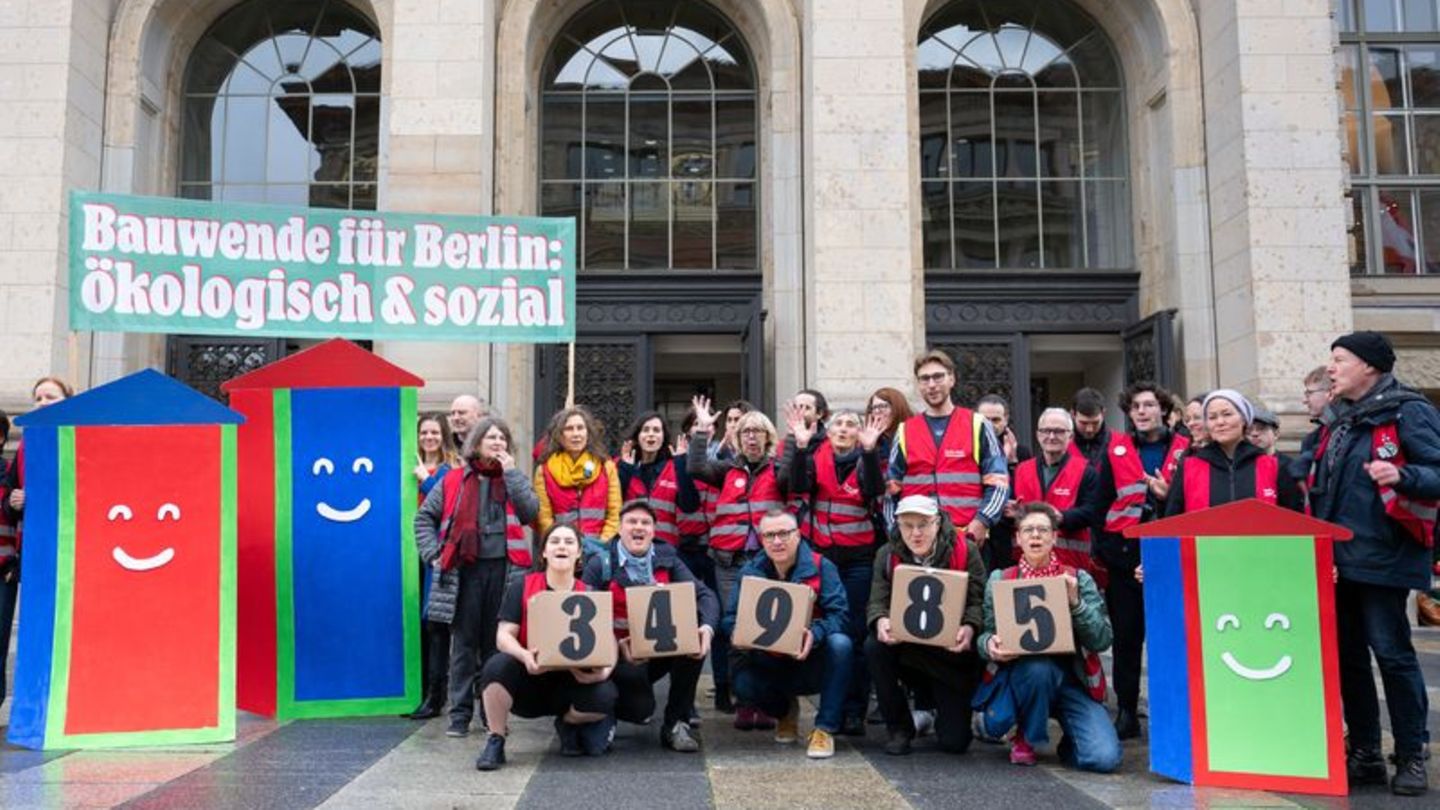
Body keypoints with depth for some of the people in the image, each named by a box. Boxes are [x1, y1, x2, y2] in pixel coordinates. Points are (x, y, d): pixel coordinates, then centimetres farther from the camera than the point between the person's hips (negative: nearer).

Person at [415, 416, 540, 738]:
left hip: (503, 569, 1)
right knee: (464, 643, 2)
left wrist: (510, 471, -6)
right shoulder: (455, 480, 9)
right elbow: (424, 517, 11)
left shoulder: (514, 478, 12)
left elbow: (530, 511, -6)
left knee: (497, 643, 7)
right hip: (464, 570, -1)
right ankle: (460, 714, 8)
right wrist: (433, 554, 0)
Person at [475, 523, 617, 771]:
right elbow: (504, 636, -8)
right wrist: (525, 656, -30)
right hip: (528, 681, -1)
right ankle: (495, 741, -9)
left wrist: (604, 669, -25)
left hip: (572, 683, 2)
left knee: (606, 695, -28)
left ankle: (568, 724, 10)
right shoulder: (521, 586, -1)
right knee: (497, 666, -32)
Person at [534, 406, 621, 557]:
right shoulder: (544, 470, 6)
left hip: (599, 550, 1)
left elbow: (615, 515, 4)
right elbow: (544, 518, -1)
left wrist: (601, 546, -7)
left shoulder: (606, 466, 9)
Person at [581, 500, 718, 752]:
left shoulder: (666, 559, 2)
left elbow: (704, 594, -9)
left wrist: (707, 627, -30)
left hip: (661, 649, 4)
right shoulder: (600, 565, -6)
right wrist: (616, 646, -29)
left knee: (696, 636, -24)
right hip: (621, 656, -4)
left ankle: (676, 724, -9)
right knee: (639, 709, -27)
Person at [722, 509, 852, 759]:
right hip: (769, 665, 2)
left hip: (811, 662, -1)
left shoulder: (821, 567, -8)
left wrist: (815, 634, -38)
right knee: (742, 684, -28)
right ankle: (785, 709, 10)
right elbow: (731, 618, -5)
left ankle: (825, 729, -19)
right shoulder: (751, 571, 0)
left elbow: (839, 613, -18)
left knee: (840, 644, -32)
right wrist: (741, 634, -29)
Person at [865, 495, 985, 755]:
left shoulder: (965, 551, -6)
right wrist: (881, 621, -33)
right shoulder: (888, 556, -1)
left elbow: (978, 601, -11)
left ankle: (941, 708, 29)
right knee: (874, 646, -32)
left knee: (954, 741, -11)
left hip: (952, 653, -2)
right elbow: (877, 601, -9)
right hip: (906, 650, 2)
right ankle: (899, 727, -9)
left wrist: (969, 628, -33)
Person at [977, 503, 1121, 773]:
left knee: (1105, 757, -23)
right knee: (1039, 667, -37)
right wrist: (990, 644, -21)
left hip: (1072, 679, 0)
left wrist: (1076, 603, -17)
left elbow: (1102, 640, -3)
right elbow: (986, 633, 3)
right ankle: (1024, 737, -6)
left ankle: (1070, 742, 15)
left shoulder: (1078, 580, 5)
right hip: (1023, 675, 0)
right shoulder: (999, 580, 6)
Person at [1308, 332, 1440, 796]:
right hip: (1338, 559, 8)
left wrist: (1402, 475, -34)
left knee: (1392, 653, -2)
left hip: (1381, 557, -8)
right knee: (1347, 656, 10)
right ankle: (1364, 755, 20)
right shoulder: (1341, 421, 17)